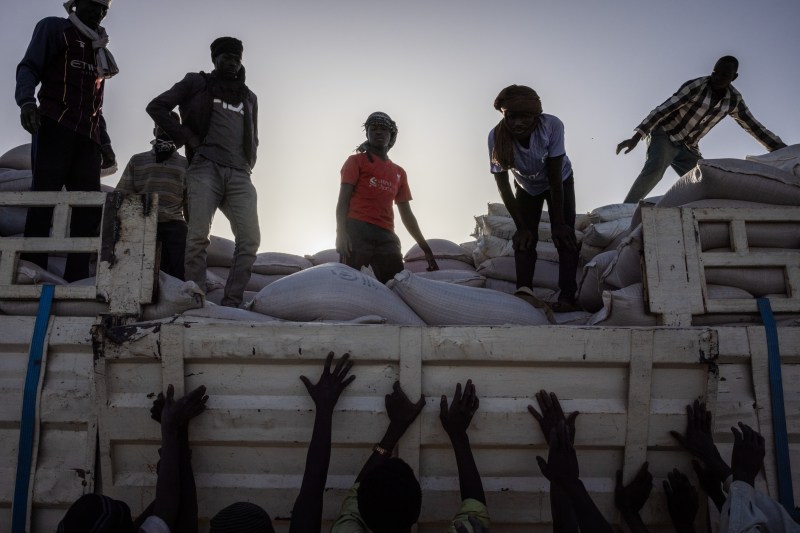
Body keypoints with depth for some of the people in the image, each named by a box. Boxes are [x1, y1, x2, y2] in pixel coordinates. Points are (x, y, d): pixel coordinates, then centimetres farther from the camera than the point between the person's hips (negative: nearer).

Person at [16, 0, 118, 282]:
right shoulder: (54, 28, 11)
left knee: (89, 206, -6)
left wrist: (105, 143, 19)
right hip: (55, 125, -6)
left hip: (88, 135, 6)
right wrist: (27, 100, -21)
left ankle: (77, 277, -10)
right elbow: (29, 68, -1)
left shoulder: (99, 50, 28)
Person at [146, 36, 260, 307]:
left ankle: (231, 303, -8)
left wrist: (248, 165, 13)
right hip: (205, 168, -3)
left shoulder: (248, 97, 27)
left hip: (239, 175, 4)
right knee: (198, 237, -15)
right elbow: (156, 106, 8)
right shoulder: (197, 83, 15)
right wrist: (188, 138, 0)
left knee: (250, 239, -12)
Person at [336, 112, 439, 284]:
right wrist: (341, 233, -14)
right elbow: (343, 199, 3)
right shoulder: (356, 161, 14)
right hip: (356, 230, -4)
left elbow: (406, 214, 26)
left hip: (386, 236, 4)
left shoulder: (399, 173, 25)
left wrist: (425, 247, 21)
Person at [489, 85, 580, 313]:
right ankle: (525, 290, -19)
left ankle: (568, 296, -17)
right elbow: (503, 187, -25)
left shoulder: (552, 126, -38)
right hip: (527, 187, 2)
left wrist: (558, 223, -26)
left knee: (564, 236, -13)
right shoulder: (497, 137, -34)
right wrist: (521, 226, -22)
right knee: (524, 238, -11)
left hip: (560, 183, -2)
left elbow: (555, 179, -31)